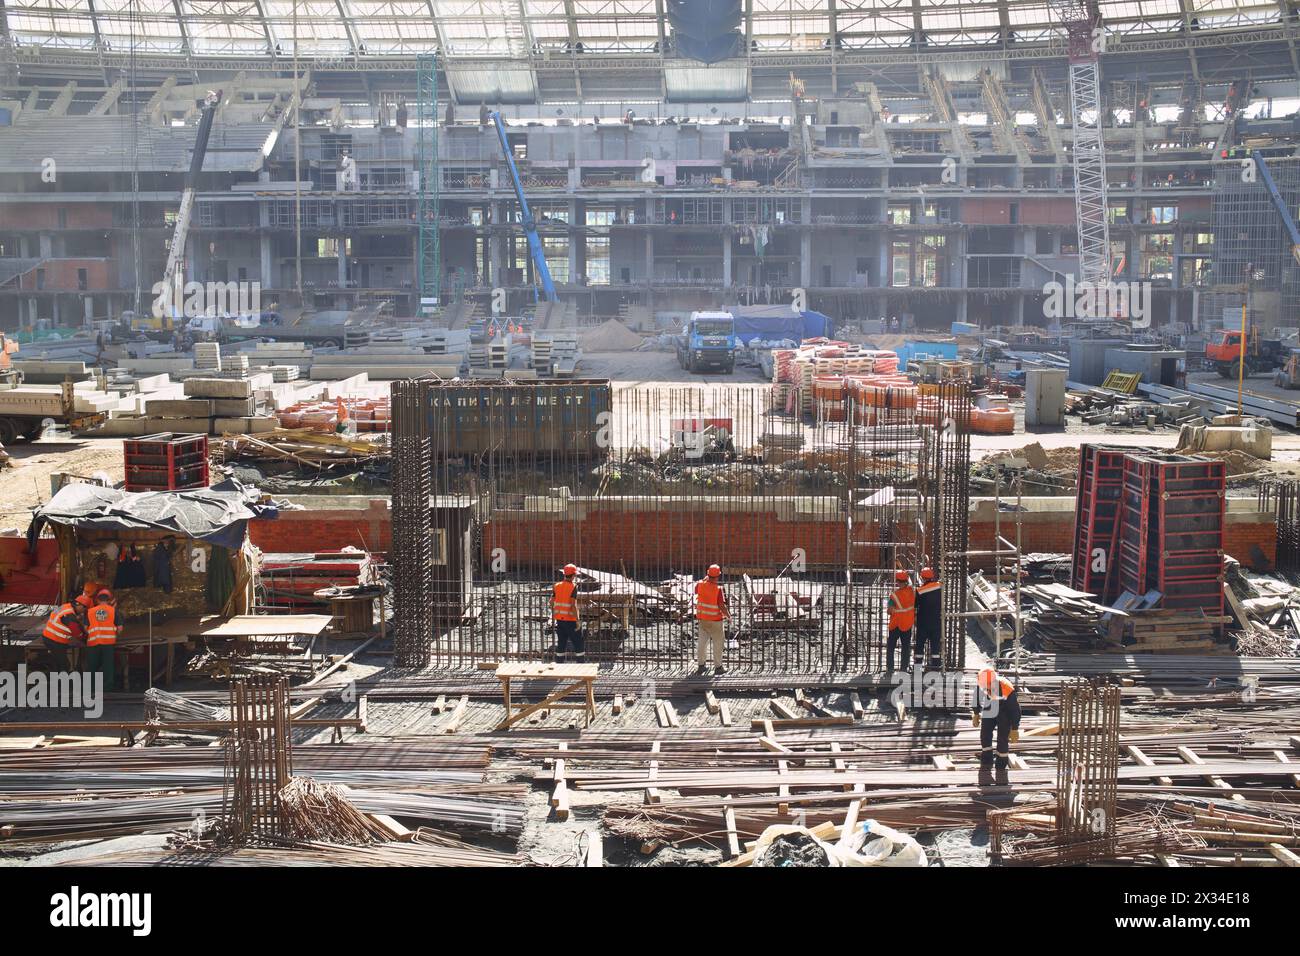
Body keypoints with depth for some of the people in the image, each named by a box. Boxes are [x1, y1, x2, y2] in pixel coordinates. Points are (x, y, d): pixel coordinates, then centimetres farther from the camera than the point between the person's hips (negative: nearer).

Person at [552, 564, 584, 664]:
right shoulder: (573, 587, -12)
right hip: (570, 620, -6)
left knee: (561, 644, 11)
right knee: (578, 643, 4)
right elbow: (573, 605, -19)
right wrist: (577, 620, -16)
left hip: (559, 619, 6)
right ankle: (580, 663, 4)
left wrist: (553, 614, 21)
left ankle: (559, 663, 12)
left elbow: (551, 602, 7)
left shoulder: (557, 586, 6)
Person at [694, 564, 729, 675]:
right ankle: (718, 666, 10)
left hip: (702, 618, 5)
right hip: (715, 620, -5)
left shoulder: (700, 585, -6)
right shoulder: (718, 589, -20)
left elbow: (696, 590, 19)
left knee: (702, 641, 14)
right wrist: (728, 615, -3)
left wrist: (706, 579, 24)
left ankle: (701, 665, 20)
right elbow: (722, 606, -20)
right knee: (718, 643, 7)